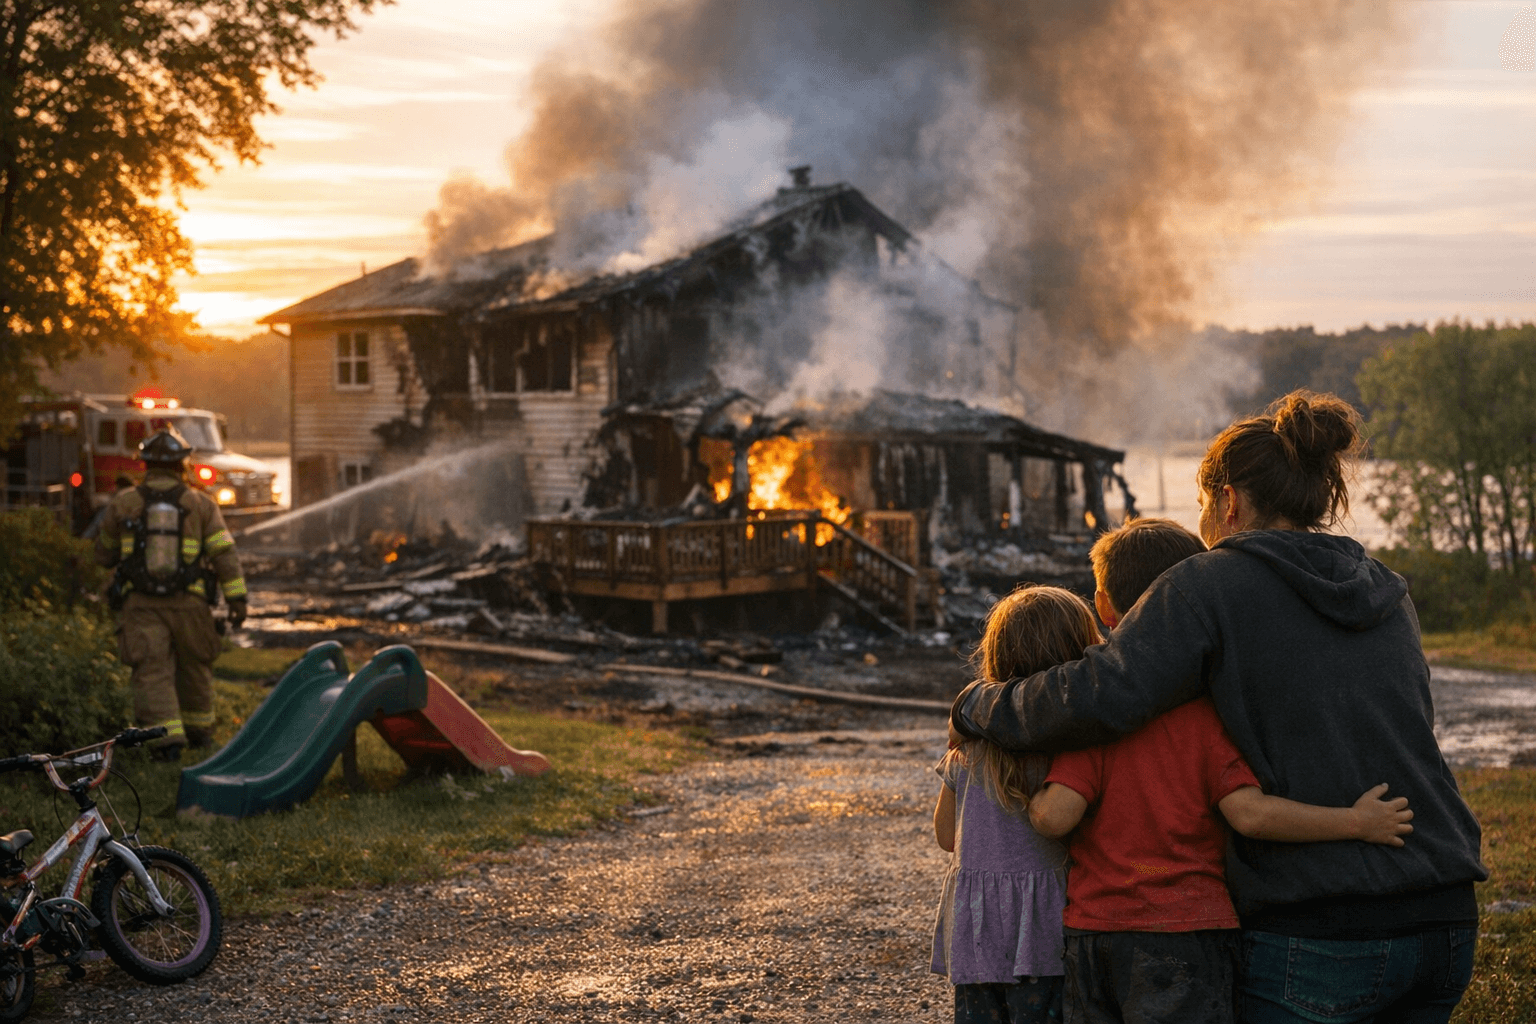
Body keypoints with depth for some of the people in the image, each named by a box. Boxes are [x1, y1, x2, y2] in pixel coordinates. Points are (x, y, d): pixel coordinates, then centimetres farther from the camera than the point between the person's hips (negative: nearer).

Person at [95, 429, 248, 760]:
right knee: (194, 667, 19)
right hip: (188, 602, 1)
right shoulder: (201, 504, 2)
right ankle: (198, 729, 33)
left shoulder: (123, 503, 2)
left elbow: (105, 555, 14)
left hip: (141, 603, -1)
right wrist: (237, 598, -6)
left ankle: (166, 736, -18)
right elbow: (224, 554, -6)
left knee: (152, 672, -4)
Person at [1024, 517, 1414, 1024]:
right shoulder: (1209, 712, -6)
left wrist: (1033, 802, 11)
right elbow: (1251, 814, -16)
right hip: (1188, 931, -2)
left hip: (1093, 933, 2)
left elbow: (1057, 816, -11)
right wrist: (1355, 822, -10)